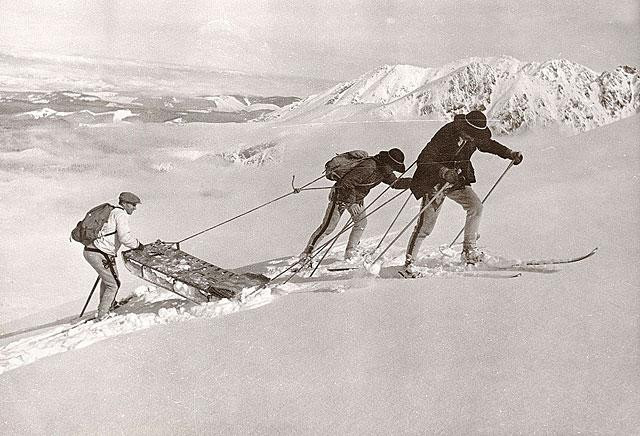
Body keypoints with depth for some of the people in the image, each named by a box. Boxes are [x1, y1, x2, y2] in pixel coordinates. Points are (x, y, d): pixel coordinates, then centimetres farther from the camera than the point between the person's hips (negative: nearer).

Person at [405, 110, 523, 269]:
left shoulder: (474, 136, -8)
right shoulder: (445, 135, -29)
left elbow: (488, 144, 16)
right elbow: (423, 160, -33)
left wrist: (510, 154, 6)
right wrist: (444, 173, -47)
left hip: (457, 181, 6)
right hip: (435, 182, -6)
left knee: (476, 206, -13)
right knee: (425, 225, -6)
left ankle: (469, 249, -1)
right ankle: (409, 261, 7)